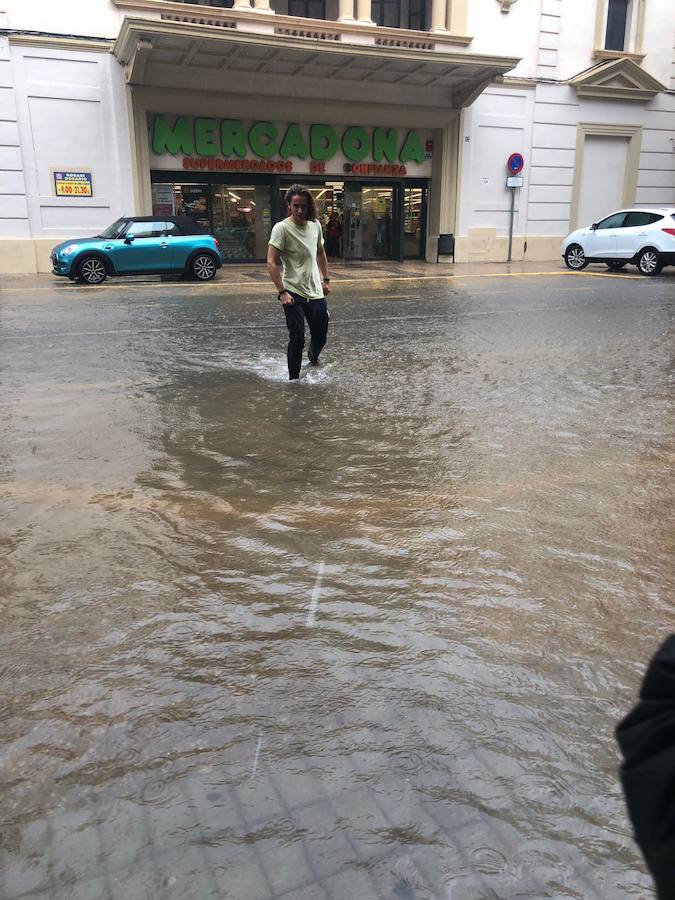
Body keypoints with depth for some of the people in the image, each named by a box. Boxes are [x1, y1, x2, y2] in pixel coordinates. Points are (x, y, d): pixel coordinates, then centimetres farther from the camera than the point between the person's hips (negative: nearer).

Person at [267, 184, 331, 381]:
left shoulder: (315, 225, 5)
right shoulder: (282, 228, -13)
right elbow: (271, 263, -17)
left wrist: (326, 280, 19)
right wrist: (282, 292, -21)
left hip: (316, 292, 5)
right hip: (293, 294, -5)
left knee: (320, 337, 12)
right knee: (297, 339, -5)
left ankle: (313, 356, 46)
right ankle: (294, 377, 12)